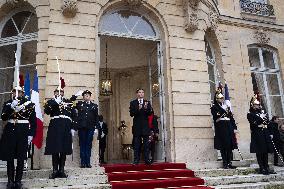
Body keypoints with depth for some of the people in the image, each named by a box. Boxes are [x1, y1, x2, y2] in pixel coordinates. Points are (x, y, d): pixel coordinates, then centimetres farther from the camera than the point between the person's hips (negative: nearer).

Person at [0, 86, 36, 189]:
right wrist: (11, 107, -15)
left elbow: (33, 121, 0)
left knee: (21, 158, 2)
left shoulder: (29, 104, 3)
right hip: (10, 131, 2)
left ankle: (18, 181, 12)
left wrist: (31, 134, -6)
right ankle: (10, 181, 15)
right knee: (9, 158, 4)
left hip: (23, 132, -2)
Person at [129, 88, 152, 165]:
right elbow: (131, 114, -5)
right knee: (136, 144, 2)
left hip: (145, 126, 1)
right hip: (137, 126, -1)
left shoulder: (147, 102, 11)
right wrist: (138, 109, -21)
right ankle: (136, 160, 6)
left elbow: (150, 113, 0)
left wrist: (146, 108, -20)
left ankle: (146, 160, 7)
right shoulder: (133, 103, 6)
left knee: (146, 144, 2)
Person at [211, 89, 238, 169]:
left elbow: (231, 117, 16)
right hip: (220, 128, -5)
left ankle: (229, 163, 11)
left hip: (229, 127, 5)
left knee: (230, 146, 3)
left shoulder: (227, 106, 19)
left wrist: (235, 128, 10)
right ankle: (225, 163, 2)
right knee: (223, 146, -5)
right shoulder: (214, 107, 3)